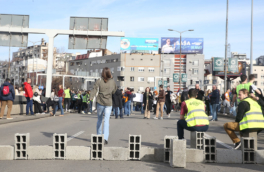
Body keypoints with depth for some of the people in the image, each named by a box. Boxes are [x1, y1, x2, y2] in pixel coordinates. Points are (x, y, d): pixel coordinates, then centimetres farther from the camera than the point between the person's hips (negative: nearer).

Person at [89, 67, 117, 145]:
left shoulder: (99, 81, -5)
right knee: (106, 120, -3)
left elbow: (94, 89, -15)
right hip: (109, 103, 0)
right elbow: (114, 91, 11)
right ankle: (105, 138, -15)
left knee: (99, 119, 17)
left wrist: (91, 97, -22)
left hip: (100, 102, 0)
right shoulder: (112, 82, 0)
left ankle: (99, 136, 27)